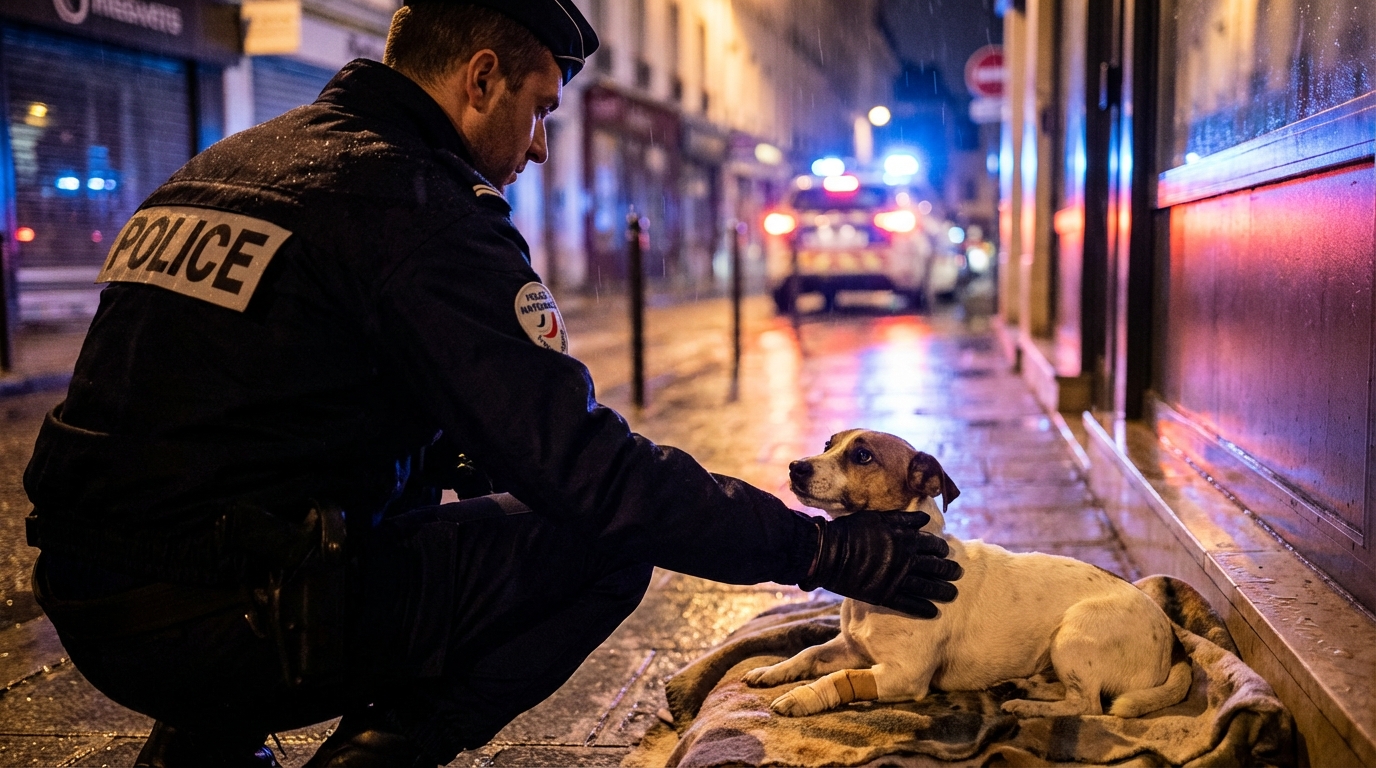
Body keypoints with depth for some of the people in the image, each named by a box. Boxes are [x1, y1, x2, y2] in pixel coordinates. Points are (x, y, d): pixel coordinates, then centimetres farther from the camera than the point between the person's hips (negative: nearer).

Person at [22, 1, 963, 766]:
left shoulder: (220, 167, 15)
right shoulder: (422, 206, -12)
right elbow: (587, 469, -16)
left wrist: (465, 458, 21)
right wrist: (830, 549, -8)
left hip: (86, 600, 9)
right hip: (222, 624, -8)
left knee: (414, 490, 31)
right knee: (606, 541, 0)